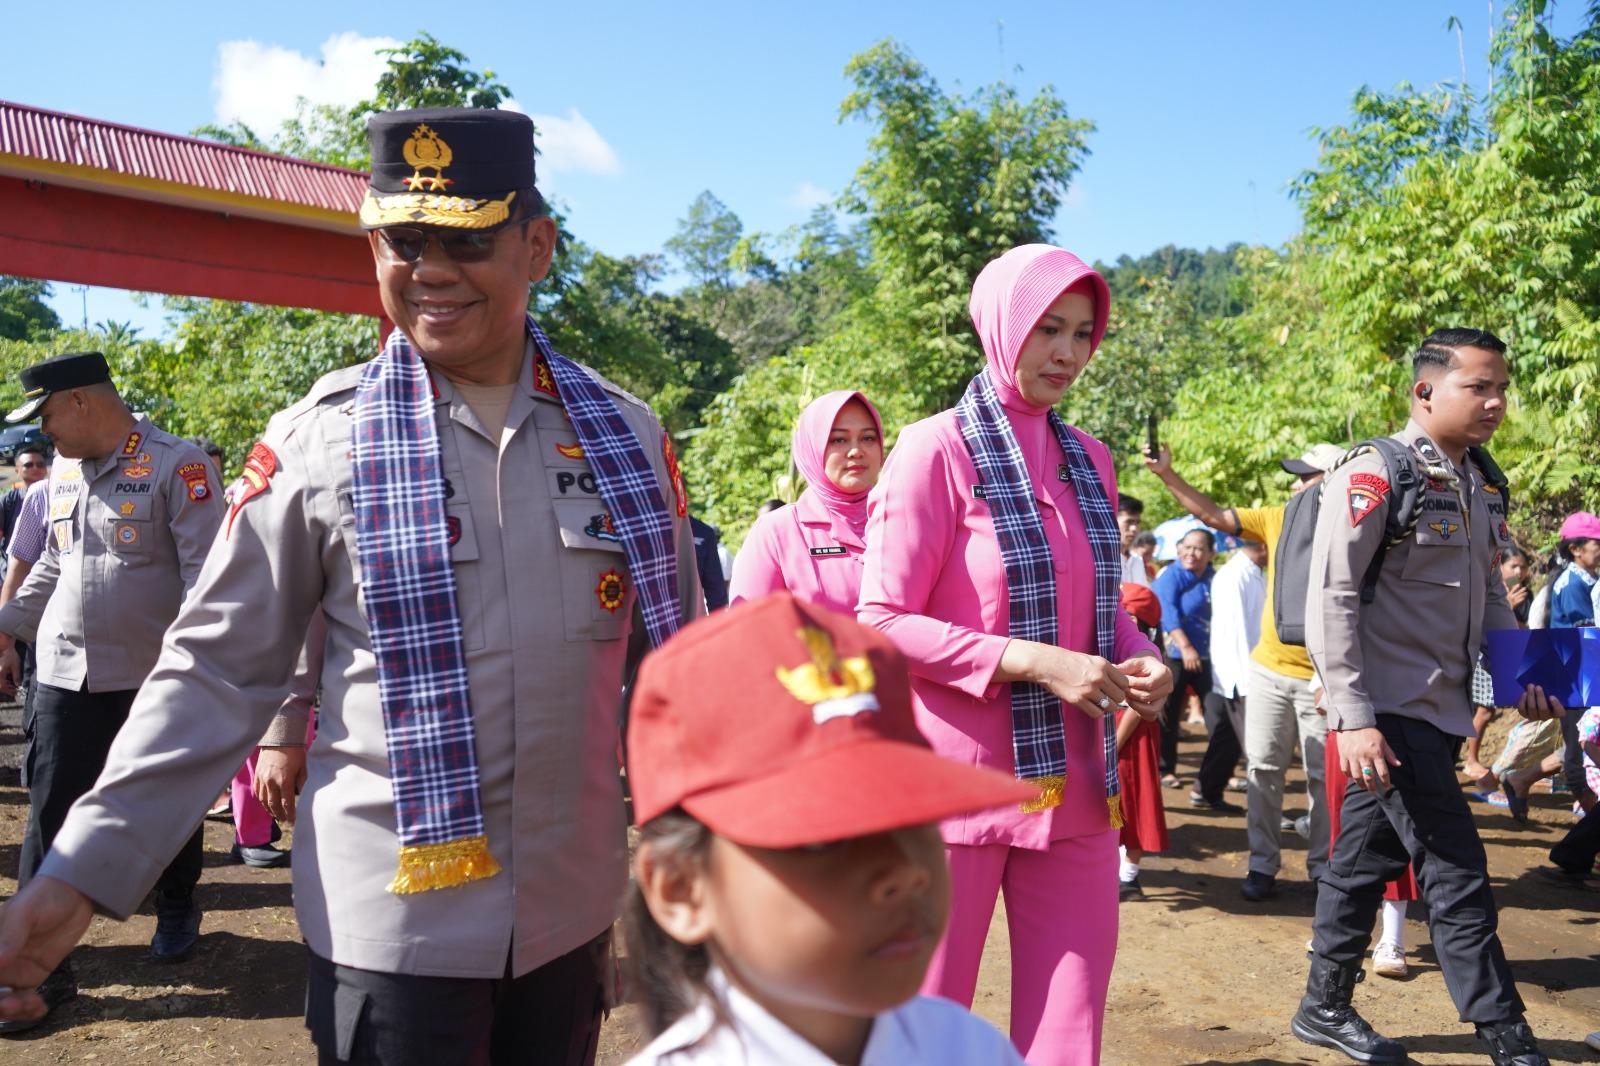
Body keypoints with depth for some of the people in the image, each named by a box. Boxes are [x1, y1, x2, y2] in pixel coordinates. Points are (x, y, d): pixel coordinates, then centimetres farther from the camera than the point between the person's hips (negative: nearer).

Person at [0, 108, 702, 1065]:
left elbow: (673, 658, 8)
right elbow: (219, 669, -3)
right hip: (391, 923, -2)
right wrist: (79, 875, -8)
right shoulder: (319, 438, -7)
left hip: (574, 912, 3)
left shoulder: (624, 434, 0)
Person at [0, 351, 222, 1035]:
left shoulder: (175, 465, -11)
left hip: (156, 677, -5)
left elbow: (205, 572, -14)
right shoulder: (63, 472, 11)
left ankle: (176, 911, 37)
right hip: (64, 676, 5)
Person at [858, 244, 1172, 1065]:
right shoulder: (938, 449, -7)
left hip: (1073, 782, 5)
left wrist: (1141, 658, -2)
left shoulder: (1088, 459, 11)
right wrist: (1035, 663, -19)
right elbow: (883, 622, -11)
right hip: (959, 778, -5)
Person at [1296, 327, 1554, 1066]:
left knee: (1365, 860, 15)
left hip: (1436, 710, 8)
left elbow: (1490, 598, 21)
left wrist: (1523, 676, 5)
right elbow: (1330, 601, -16)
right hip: (1389, 712, -8)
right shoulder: (1374, 476, -12)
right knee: (1457, 875, -5)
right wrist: (1353, 718, -21)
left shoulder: (1483, 486, 12)